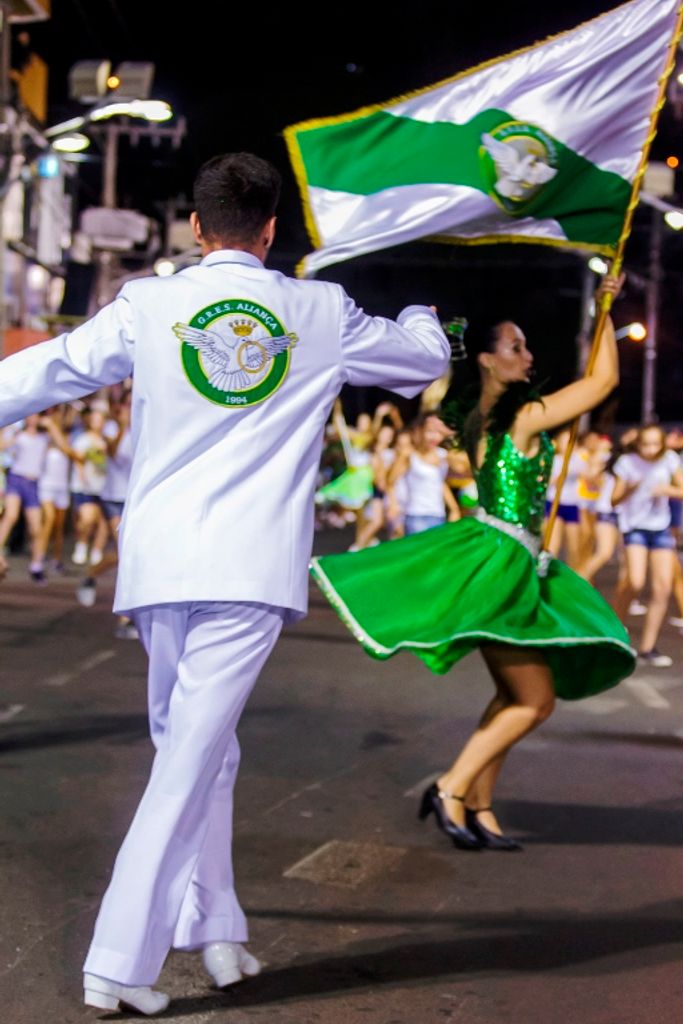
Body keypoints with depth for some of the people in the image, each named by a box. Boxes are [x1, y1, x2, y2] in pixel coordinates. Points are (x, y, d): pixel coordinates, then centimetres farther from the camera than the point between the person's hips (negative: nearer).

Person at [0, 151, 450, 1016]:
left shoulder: (148, 306, 5)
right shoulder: (321, 314, 7)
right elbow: (427, 358, 23)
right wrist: (421, 317, 45)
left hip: (158, 562, 2)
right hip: (252, 569, -2)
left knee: (190, 744, 19)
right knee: (190, 762, -2)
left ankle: (212, 927, 24)